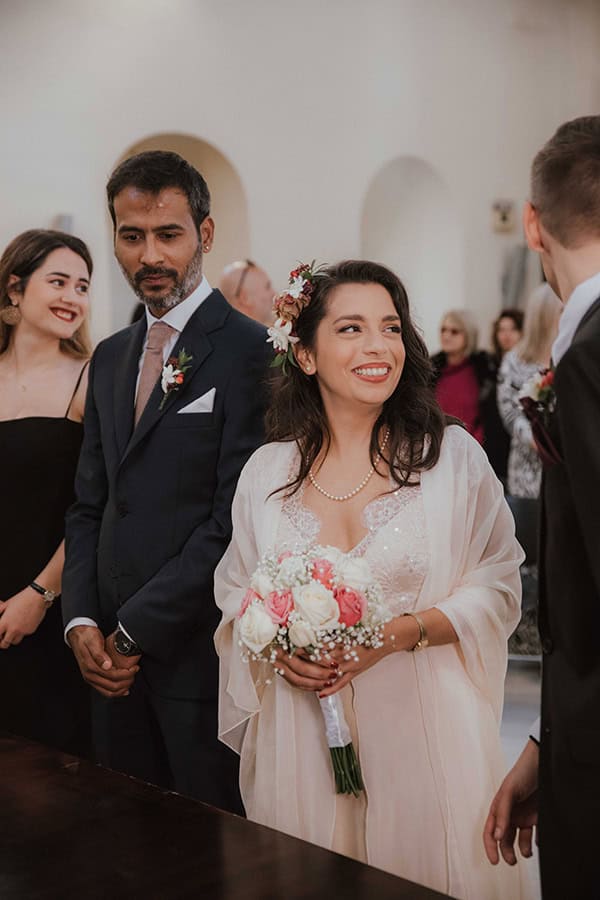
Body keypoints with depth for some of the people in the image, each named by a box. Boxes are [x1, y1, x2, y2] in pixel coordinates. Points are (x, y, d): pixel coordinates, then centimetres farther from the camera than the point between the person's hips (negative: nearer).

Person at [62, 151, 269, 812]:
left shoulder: (250, 352, -11)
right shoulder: (110, 358, 13)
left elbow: (235, 521, -16)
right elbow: (89, 506, 13)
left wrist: (135, 632, -12)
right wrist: (82, 622, 0)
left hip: (202, 654, -6)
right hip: (114, 659, 6)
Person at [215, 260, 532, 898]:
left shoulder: (454, 456, -3)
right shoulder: (267, 470, 3)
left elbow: (497, 591, -3)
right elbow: (234, 594, 10)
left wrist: (399, 632, -16)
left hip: (421, 730, -1)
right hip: (301, 736, 2)